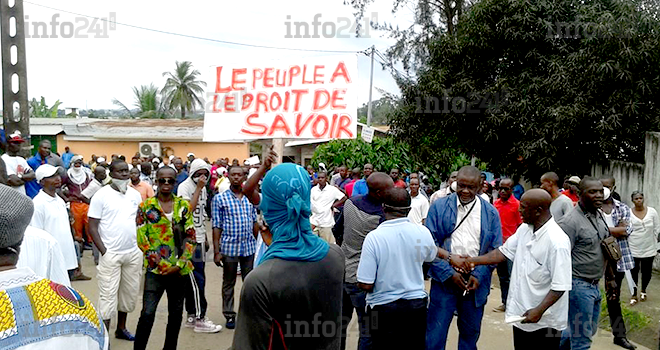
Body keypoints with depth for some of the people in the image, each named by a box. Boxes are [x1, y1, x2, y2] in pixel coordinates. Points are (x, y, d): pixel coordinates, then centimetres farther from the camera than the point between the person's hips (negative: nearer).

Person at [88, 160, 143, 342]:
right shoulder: (101, 195, -7)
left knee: (129, 293, 14)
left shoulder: (135, 194, 7)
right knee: (108, 295, -2)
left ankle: (121, 328, 32)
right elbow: (92, 227, -8)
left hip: (134, 253, 5)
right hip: (111, 254, -5)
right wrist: (104, 251, -13)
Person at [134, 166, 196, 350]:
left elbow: (190, 238, 2)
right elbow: (142, 240, -4)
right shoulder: (146, 206, -1)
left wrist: (179, 265, -8)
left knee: (176, 312, 11)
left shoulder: (184, 206, 5)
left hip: (179, 270, 3)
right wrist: (163, 264, -11)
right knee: (148, 313, -8)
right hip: (155, 269, -3)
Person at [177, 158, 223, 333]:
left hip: (199, 239, 8)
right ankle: (199, 320, 1)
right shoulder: (184, 187, -10)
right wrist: (198, 188, -20)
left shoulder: (202, 188, 14)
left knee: (194, 280, 13)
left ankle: (192, 316, 22)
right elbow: (189, 209, -25)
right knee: (197, 281, -6)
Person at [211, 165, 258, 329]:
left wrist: (257, 244, 11)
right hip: (229, 247, -3)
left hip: (249, 247, 3)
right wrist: (216, 251, -8)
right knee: (228, 284, 10)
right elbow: (216, 226, -5)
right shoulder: (219, 198, -3)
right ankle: (229, 315, 21)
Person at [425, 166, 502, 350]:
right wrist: (449, 274, -13)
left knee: (470, 334, 16)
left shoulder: (490, 212, 3)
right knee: (435, 335, 1)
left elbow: (496, 250, 4)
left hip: (476, 282, 2)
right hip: (445, 280, -2)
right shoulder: (439, 207, -2)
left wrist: (479, 275, -9)